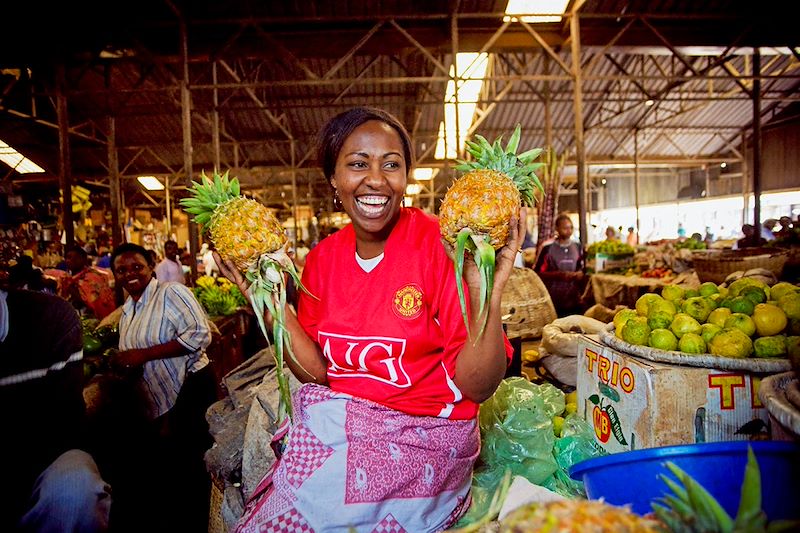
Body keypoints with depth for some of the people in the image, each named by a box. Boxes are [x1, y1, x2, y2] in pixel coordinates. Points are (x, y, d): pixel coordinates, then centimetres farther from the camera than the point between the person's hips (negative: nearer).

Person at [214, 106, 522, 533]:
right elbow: (317, 372, 0)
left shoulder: (442, 245, -15)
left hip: (424, 437, -4)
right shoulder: (322, 258, 0)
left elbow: (478, 387, -16)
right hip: (334, 419, 5)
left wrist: (487, 294, -31)